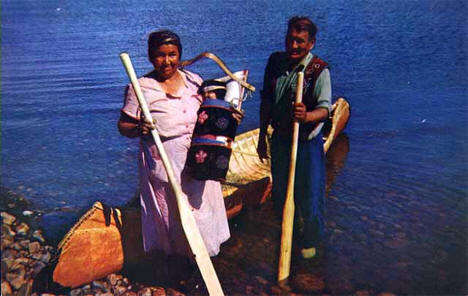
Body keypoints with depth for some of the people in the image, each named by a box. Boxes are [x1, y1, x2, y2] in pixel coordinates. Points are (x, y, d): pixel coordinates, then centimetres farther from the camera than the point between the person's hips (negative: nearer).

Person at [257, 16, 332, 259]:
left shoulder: (318, 70, -15)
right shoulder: (275, 61, 0)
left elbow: (325, 108, -22)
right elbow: (266, 102, 7)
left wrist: (307, 116, -44)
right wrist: (262, 136, 10)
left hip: (307, 142, -5)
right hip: (280, 138, 5)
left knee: (309, 194, 6)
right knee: (279, 190, 19)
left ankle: (311, 241, 31)